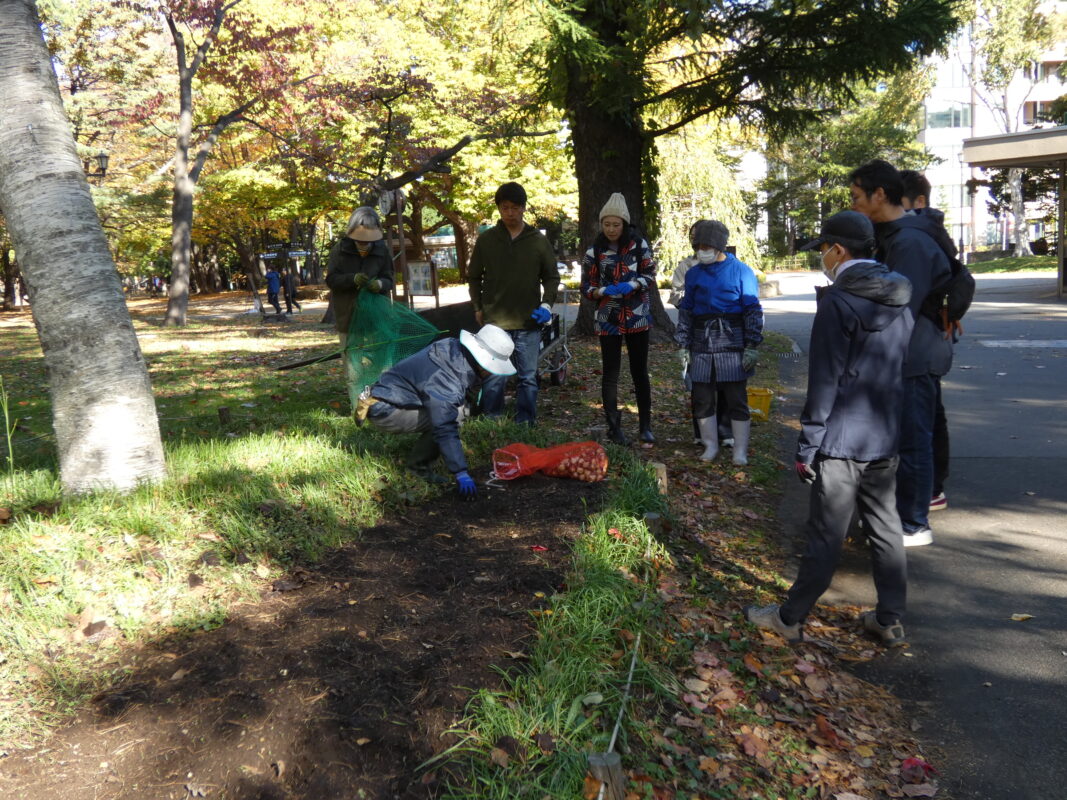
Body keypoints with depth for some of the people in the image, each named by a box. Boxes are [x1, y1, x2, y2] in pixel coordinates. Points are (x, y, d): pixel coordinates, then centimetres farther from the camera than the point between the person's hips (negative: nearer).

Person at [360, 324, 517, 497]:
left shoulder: (454, 348, -7)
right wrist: (460, 474, -31)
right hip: (383, 411, -9)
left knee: (456, 407, 5)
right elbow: (446, 430, -33)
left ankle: (419, 462, 9)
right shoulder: (445, 380, -32)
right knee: (453, 416, -21)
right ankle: (418, 468, -6)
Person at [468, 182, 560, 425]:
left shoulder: (538, 240, 4)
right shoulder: (486, 239, 3)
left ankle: (525, 426, 16)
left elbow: (552, 277, 10)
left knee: (528, 378, 6)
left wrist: (546, 303, -4)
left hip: (529, 323, 1)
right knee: (494, 378, 0)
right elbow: (474, 277, 13)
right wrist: (478, 307, 6)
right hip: (495, 322, -1)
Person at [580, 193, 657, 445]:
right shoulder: (594, 251, -1)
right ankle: (614, 428, 10)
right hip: (609, 320, 0)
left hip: (637, 318, 0)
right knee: (610, 374, 1)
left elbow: (650, 276, -2)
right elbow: (587, 288, 0)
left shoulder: (639, 245, -2)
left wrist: (630, 286, -21)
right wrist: (604, 291, -22)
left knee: (640, 372, 7)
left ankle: (645, 426, 17)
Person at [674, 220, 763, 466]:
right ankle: (710, 445, 22)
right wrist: (683, 345, 9)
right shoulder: (694, 273, 8)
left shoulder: (741, 271, -4)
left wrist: (752, 347, -8)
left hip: (732, 343, -4)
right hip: (701, 343, 4)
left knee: (736, 398, 2)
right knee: (702, 398, 7)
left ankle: (740, 451, 13)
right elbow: (685, 310, 13)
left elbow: (753, 311, -3)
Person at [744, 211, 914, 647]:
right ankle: (890, 619, 25)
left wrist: (807, 445, -12)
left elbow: (825, 381, -17)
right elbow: (899, 369, 15)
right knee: (885, 528, 15)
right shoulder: (898, 299, 9)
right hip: (884, 439, 8)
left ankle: (790, 618, 13)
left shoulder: (837, 301, -15)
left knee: (826, 536, 0)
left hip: (842, 439, -7)